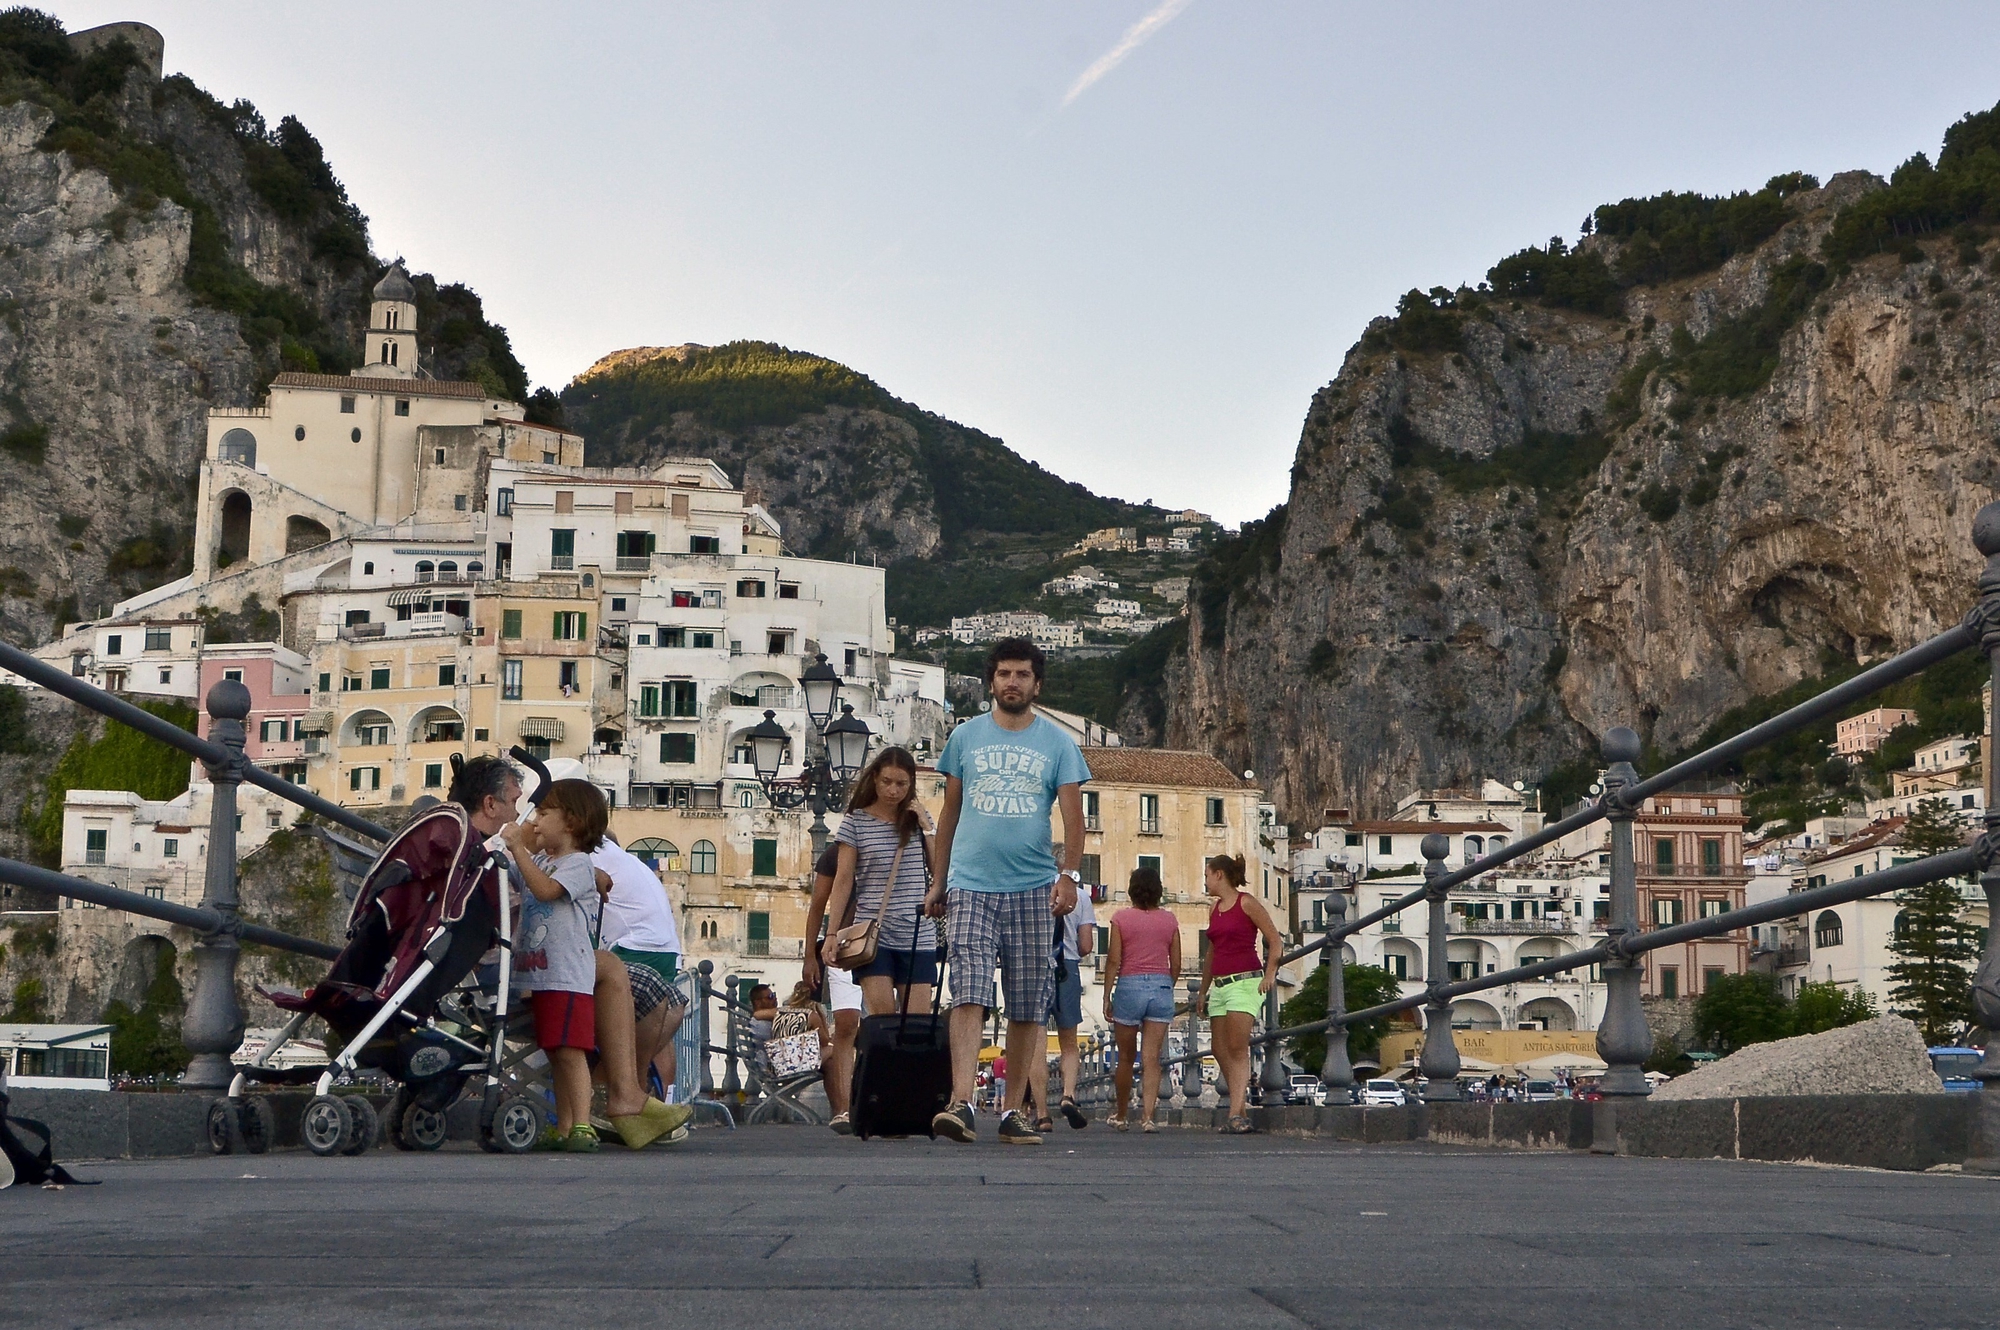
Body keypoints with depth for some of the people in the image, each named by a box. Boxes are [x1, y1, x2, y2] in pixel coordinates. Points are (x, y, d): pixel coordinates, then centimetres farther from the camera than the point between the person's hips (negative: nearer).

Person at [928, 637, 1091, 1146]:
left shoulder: (1058, 742, 7)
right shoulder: (965, 737, 10)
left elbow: (1073, 817, 3)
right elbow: (950, 813, 16)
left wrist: (1069, 875, -12)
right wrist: (938, 880, 13)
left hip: (1033, 889, 1)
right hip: (971, 885, 0)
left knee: (1027, 1007, 3)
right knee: (968, 995, -13)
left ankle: (1012, 1110, 10)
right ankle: (961, 1103, -21)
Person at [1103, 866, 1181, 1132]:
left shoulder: (1121, 918, -2)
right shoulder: (1169, 920, 5)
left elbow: (1114, 960, -5)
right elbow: (1176, 964, 7)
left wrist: (1107, 996, 1)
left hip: (1129, 985, -1)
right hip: (1161, 986, 1)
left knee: (1126, 1057, 11)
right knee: (1152, 1058, -1)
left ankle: (1120, 1115, 25)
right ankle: (1147, 1116, -13)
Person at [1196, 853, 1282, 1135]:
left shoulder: (1247, 903, -3)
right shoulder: (1214, 908, 16)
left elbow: (1275, 942, -4)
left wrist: (1269, 975, -13)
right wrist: (1203, 990, 25)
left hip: (1245, 982, -8)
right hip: (1219, 985, 8)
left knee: (1237, 1048, -14)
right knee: (1220, 1050, 3)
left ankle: (1236, 1115, -19)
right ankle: (1241, 1115, 7)